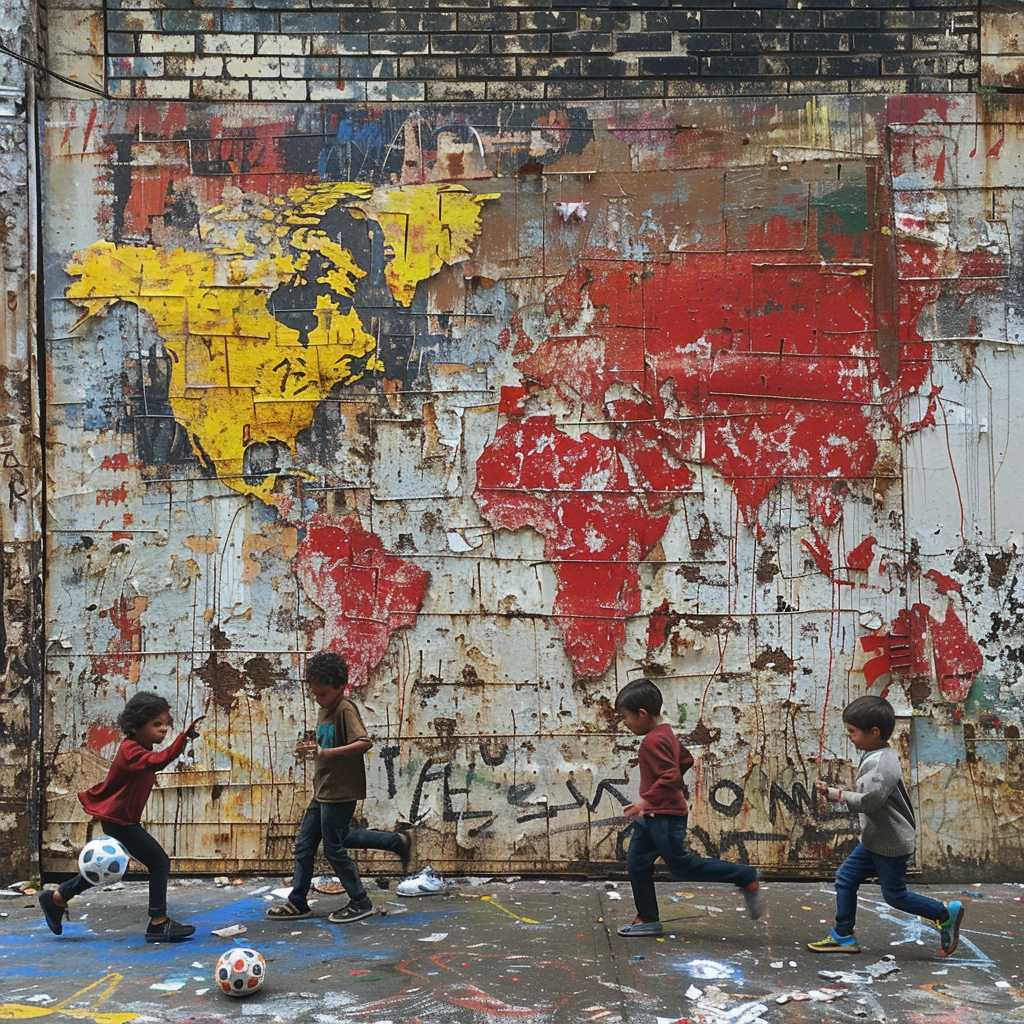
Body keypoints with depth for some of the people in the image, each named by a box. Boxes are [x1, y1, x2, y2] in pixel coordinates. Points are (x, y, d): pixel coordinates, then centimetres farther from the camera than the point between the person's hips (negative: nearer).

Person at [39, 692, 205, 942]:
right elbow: (160, 760, -43)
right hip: (119, 820, -11)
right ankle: (158, 923, -6)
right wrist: (185, 737, -53)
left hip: (116, 819, 11)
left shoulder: (138, 748, 8)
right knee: (159, 862, -10)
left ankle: (56, 898, 37)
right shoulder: (131, 751, -24)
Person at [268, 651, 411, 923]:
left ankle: (360, 903, 15)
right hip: (323, 790, 9)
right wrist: (312, 748, 7)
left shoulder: (345, 710, -17)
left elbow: (364, 743, -31)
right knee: (304, 844, 12)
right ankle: (297, 902, 24)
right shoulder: (325, 710, 11)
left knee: (334, 848, 0)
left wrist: (325, 752, -35)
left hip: (340, 792, -9)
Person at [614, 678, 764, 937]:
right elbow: (686, 759, 23)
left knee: (682, 866, -2)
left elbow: (670, 776, -29)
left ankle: (746, 878, 5)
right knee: (636, 864, 9)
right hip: (652, 818, 10)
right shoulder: (665, 733, 10)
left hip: (665, 817, -10)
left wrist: (647, 800, -31)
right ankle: (648, 920, 15)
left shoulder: (653, 741, -22)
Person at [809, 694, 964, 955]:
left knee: (895, 895, 4)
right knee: (846, 878, 10)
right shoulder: (879, 756, 8)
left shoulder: (879, 764, -25)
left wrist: (837, 794, -21)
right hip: (875, 841, 10)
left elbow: (868, 800, -33)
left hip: (891, 845, -10)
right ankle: (843, 936, 16)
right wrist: (833, 791, 8)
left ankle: (946, 914, 20)